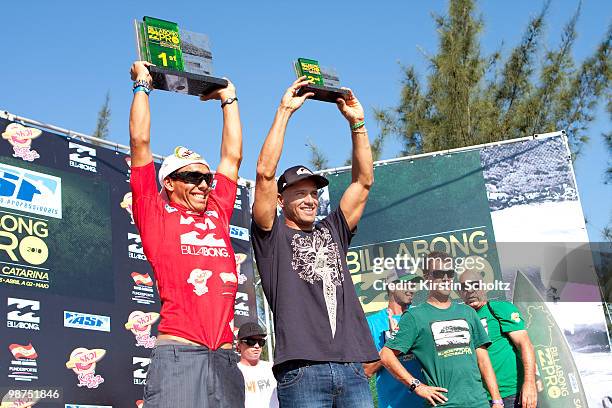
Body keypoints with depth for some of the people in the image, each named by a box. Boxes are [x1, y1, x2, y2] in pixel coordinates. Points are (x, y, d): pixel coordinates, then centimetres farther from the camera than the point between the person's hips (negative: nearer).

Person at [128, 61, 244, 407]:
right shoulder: (155, 216, 9)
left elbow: (232, 155, 27)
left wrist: (228, 98, 36)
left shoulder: (217, 215, 21)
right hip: (178, 354, -5)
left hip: (225, 358, 5)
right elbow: (140, 142, 8)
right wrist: (142, 84, 19)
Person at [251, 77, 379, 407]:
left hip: (351, 366, 5)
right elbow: (265, 173, -2)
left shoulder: (332, 231, 24)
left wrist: (356, 123, 14)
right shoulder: (272, 235, 10)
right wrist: (284, 111, 0)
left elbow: (363, 181, 19)